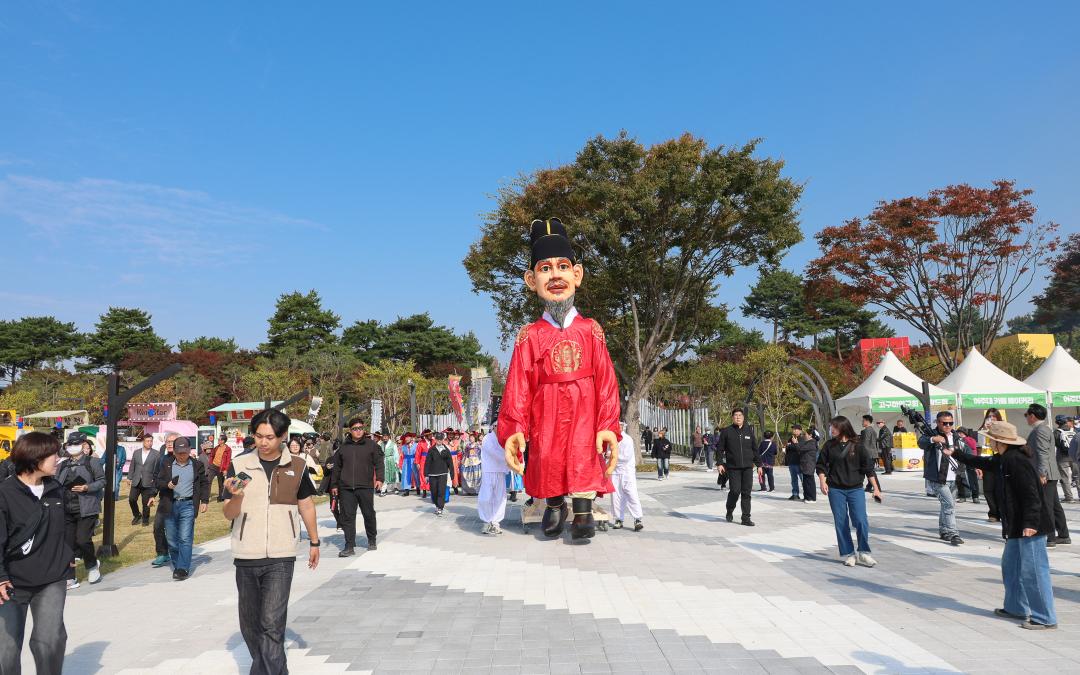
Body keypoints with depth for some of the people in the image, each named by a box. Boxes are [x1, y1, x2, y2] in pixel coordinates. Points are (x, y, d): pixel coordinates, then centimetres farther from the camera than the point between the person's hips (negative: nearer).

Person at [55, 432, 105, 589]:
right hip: (66, 511, 5)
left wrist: (87, 488, -17)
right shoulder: (62, 465, 12)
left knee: (83, 540, -9)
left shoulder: (92, 462, -1)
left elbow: (101, 481, -1)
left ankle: (92, 566, 20)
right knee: (68, 544, 5)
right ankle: (70, 579, 14)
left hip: (86, 510, -5)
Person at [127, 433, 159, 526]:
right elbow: (132, 466, 12)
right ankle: (137, 515, 25)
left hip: (148, 483, -3)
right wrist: (129, 478, 7)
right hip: (136, 482, 3)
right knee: (131, 499, 1)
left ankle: (145, 519, 20)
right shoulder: (136, 452, 9)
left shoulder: (156, 454, -3)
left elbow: (157, 468, -4)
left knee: (146, 502, 3)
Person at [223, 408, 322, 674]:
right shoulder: (239, 465, -3)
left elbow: (306, 505, 11)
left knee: (272, 622, -11)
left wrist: (314, 542, 16)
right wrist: (236, 496, -23)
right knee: (249, 624, 15)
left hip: (281, 557, -2)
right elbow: (228, 515, -1)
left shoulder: (296, 466, -2)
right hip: (245, 556, 2)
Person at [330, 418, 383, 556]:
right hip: (346, 488, 2)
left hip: (366, 487, -2)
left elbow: (379, 462, 1)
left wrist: (379, 478, -12)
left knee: (369, 514, 8)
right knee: (347, 517, 0)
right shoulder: (343, 447, 10)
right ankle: (349, 546, 6)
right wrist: (334, 485, 15)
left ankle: (372, 541, 27)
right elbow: (337, 467, 16)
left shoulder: (371, 445, 3)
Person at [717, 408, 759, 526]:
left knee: (746, 493, 2)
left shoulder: (749, 430, 8)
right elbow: (721, 449, 2)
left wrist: (759, 464, 10)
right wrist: (720, 463, -7)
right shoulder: (726, 431, 0)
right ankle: (730, 511, 21)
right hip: (733, 467, -2)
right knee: (735, 491, -6)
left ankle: (746, 518, 10)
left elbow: (755, 449, 12)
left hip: (748, 467, 2)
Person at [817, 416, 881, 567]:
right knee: (841, 523, 3)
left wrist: (876, 488, -2)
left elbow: (869, 468, 1)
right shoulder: (829, 445, 3)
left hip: (855, 489, -2)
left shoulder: (858, 446, -2)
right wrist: (822, 482, -7)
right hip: (835, 490, 2)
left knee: (861, 521, -8)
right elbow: (821, 465, 7)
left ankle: (863, 553, 9)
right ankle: (848, 554, 13)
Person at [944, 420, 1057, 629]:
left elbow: (1031, 494, -23)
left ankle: (1046, 618, 5)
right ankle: (1016, 608, 30)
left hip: (1030, 526, -11)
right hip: (1017, 526, 11)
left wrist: (1030, 523, -25)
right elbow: (982, 462, 29)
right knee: (1010, 566, 18)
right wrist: (955, 453, 36)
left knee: (1033, 571, -4)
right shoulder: (1003, 460, 10)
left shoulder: (1017, 461, -20)